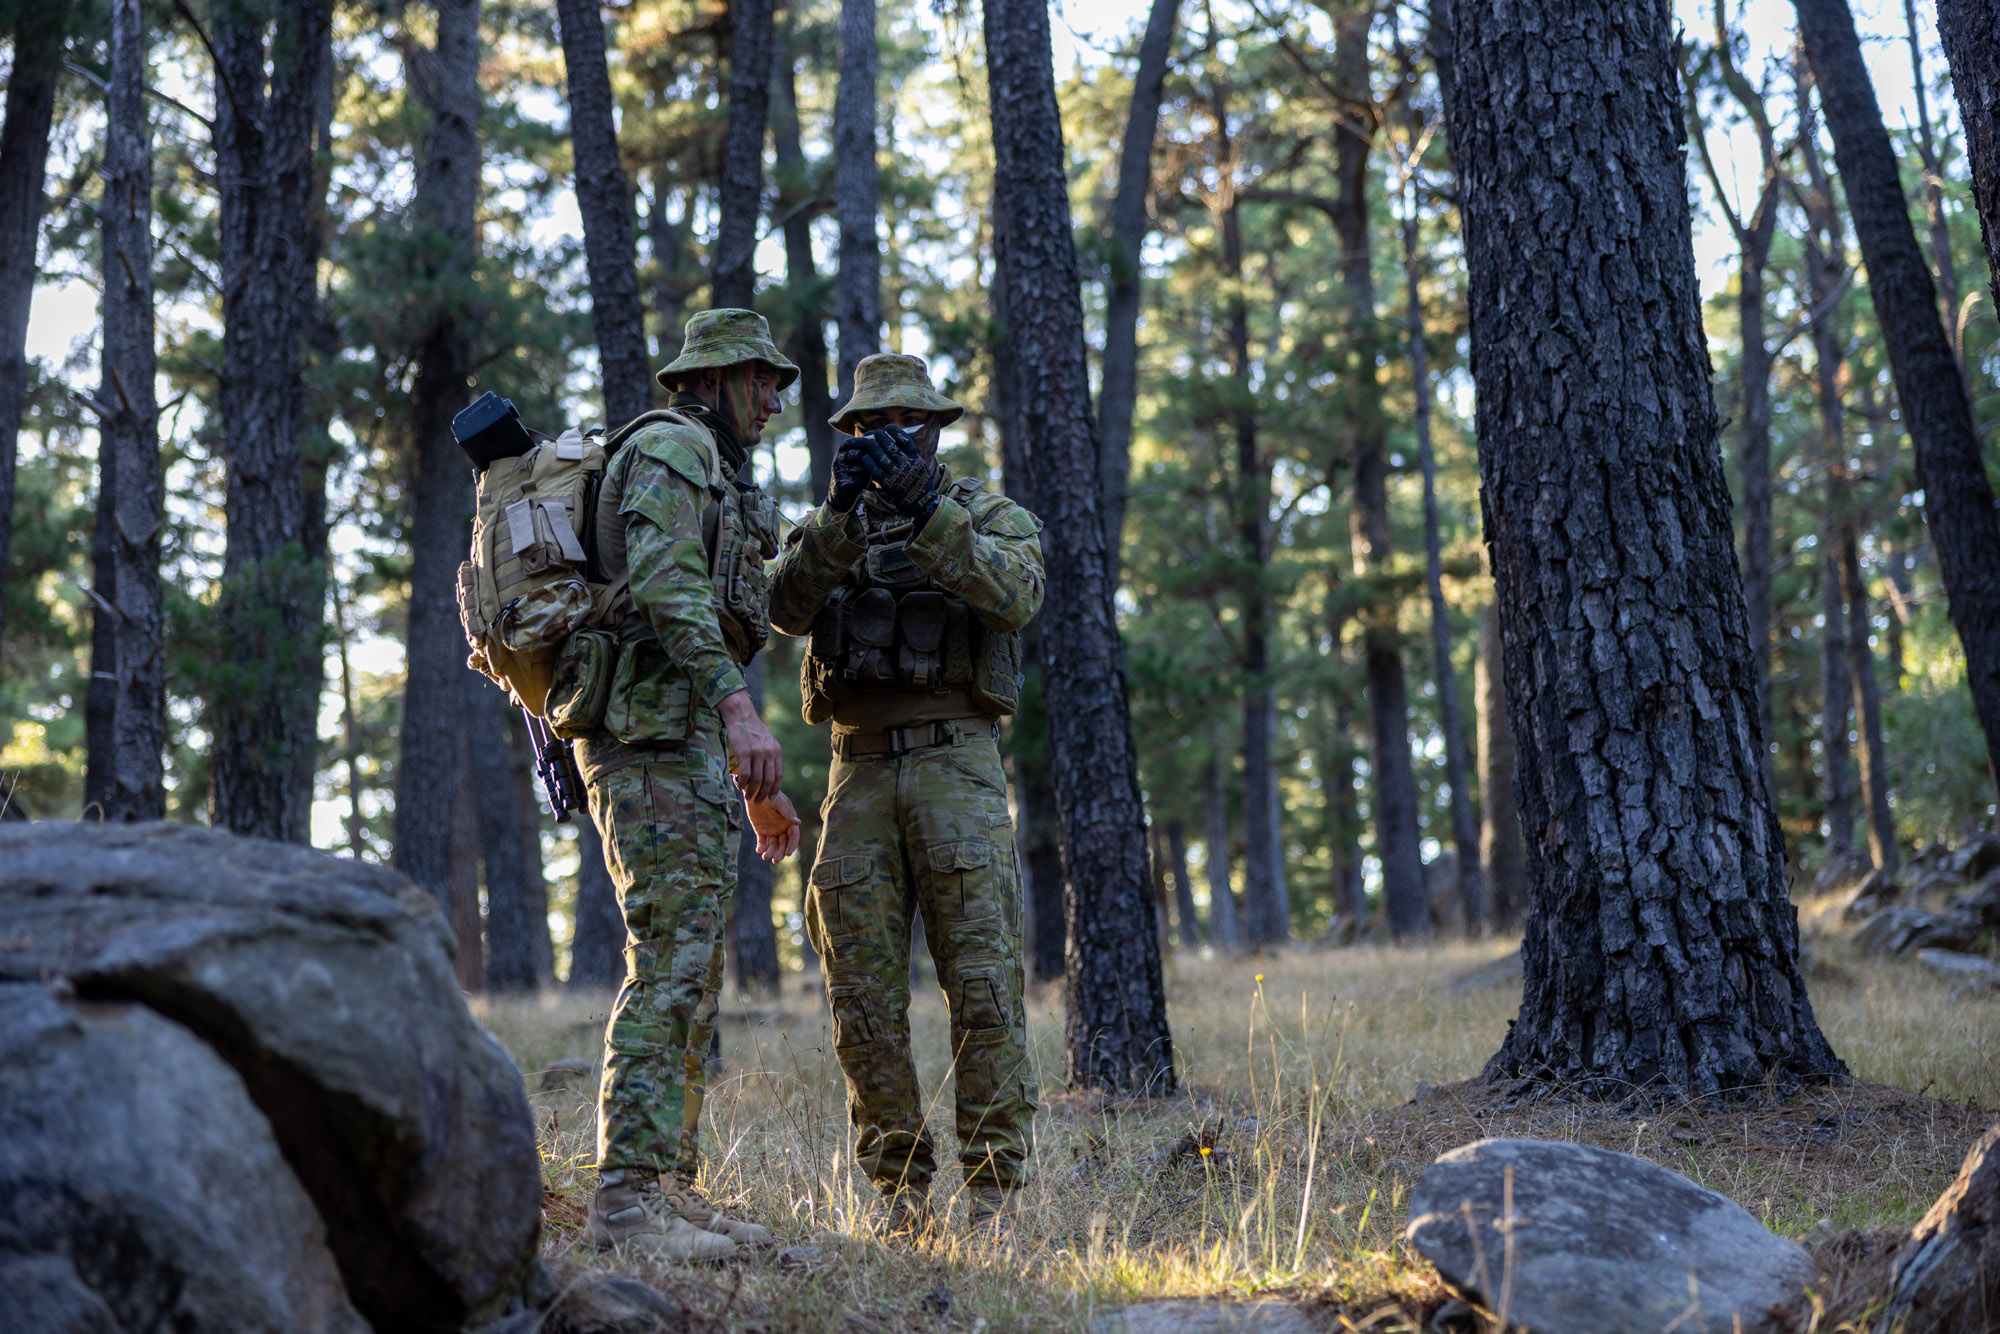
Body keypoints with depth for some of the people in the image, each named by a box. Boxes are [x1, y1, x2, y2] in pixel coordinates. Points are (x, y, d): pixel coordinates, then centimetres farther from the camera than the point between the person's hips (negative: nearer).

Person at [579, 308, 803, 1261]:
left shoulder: (713, 473, 29)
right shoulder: (672, 447, -3)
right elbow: (666, 584, -19)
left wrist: (754, 783, 28)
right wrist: (737, 706, -28)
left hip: (691, 740, 11)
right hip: (658, 728, -11)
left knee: (692, 970, 8)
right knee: (671, 964, -16)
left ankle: (668, 1186, 10)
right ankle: (625, 1197, -19)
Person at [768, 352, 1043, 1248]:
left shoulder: (989, 515, 9)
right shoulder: (827, 529, 17)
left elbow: (1015, 594, -14)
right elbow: (786, 608, -4)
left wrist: (923, 509, -22)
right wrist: (842, 511, -17)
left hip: (955, 762, -3)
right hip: (859, 771, 3)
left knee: (983, 983, -10)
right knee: (863, 998, 0)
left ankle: (995, 1195, -7)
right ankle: (901, 1191, 7)